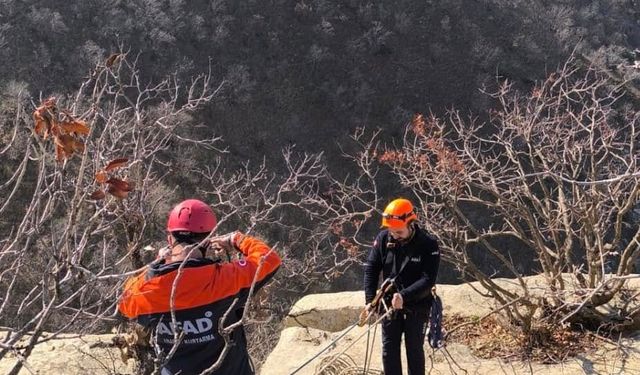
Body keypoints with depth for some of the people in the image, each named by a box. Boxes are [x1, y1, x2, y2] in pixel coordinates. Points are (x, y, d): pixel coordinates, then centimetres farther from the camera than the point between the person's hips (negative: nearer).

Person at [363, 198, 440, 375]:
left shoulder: (428, 244, -17)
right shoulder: (383, 238, -8)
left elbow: (428, 280, -21)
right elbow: (371, 269, -2)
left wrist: (403, 296, -32)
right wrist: (370, 300, -11)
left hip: (417, 307, -3)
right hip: (389, 304, 3)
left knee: (414, 351, 6)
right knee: (389, 352, 7)